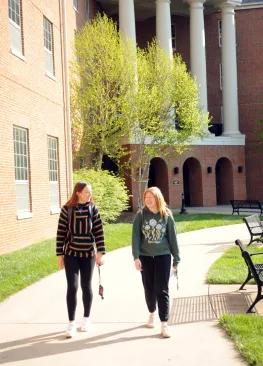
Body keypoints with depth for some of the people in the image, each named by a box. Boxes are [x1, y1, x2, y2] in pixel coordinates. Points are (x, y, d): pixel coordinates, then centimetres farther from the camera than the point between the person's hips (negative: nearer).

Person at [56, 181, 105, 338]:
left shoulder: (93, 209, -2)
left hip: (89, 254, 1)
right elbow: (61, 232, -2)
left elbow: (99, 232, -2)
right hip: (71, 254, -1)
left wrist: (100, 253, -8)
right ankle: (72, 323, 3)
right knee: (72, 287, -6)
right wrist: (59, 254, -3)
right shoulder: (67, 209, -6)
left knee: (86, 287, 10)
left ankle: (86, 319, 26)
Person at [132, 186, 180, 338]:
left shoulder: (167, 216, -3)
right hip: (145, 257, 1)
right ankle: (152, 313, 37)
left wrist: (176, 260, 1)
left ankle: (164, 324, -3)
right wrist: (136, 257, -15)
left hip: (163, 256, -1)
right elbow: (135, 237, -6)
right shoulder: (141, 215, -2)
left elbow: (173, 238, 1)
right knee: (149, 288, 13)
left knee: (162, 290, -4)